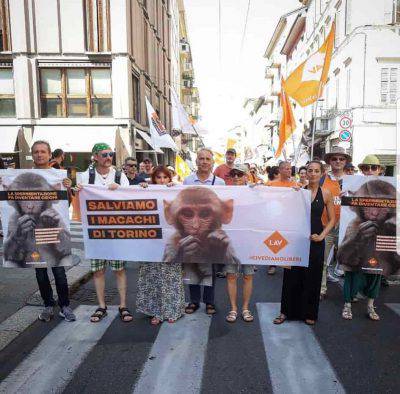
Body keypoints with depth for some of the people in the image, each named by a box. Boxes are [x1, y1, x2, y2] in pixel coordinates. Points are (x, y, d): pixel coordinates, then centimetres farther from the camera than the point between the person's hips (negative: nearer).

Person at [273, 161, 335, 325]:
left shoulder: (325, 193, 1)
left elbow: (332, 219, 4)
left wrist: (322, 236, -7)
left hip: (315, 240, 0)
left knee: (312, 277, 9)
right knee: (292, 275, 6)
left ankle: (309, 313, 27)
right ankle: (286, 311, 20)